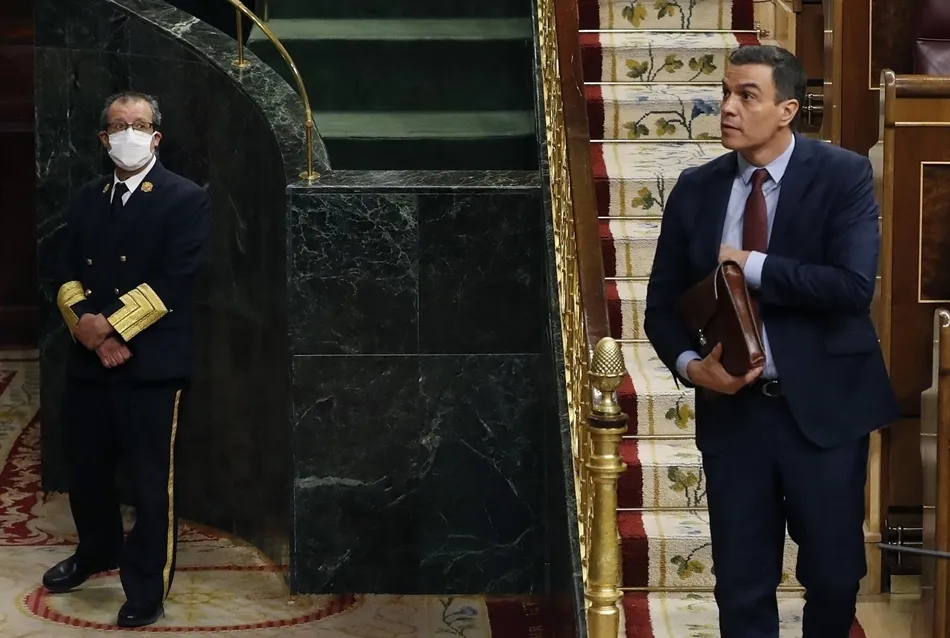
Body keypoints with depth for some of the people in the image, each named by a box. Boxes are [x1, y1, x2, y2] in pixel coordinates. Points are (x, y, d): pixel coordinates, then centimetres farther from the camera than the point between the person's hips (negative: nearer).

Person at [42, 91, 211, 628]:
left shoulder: (187, 200, -5)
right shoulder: (88, 199, 14)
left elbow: (173, 282, -13)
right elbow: (67, 271, 7)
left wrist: (112, 326, -16)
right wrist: (83, 322, -11)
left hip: (153, 363, -5)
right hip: (88, 359, 6)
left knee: (152, 481, 1)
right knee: (86, 468, 17)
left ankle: (148, 590, 11)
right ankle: (98, 552, 41)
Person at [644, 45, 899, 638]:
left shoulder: (843, 175, -7)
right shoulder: (696, 188, 4)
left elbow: (854, 285, -20)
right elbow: (663, 303, 7)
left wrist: (752, 267, -17)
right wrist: (690, 364, -13)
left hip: (824, 407, -2)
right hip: (733, 407, 3)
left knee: (835, 574, 10)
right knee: (742, 587, 8)